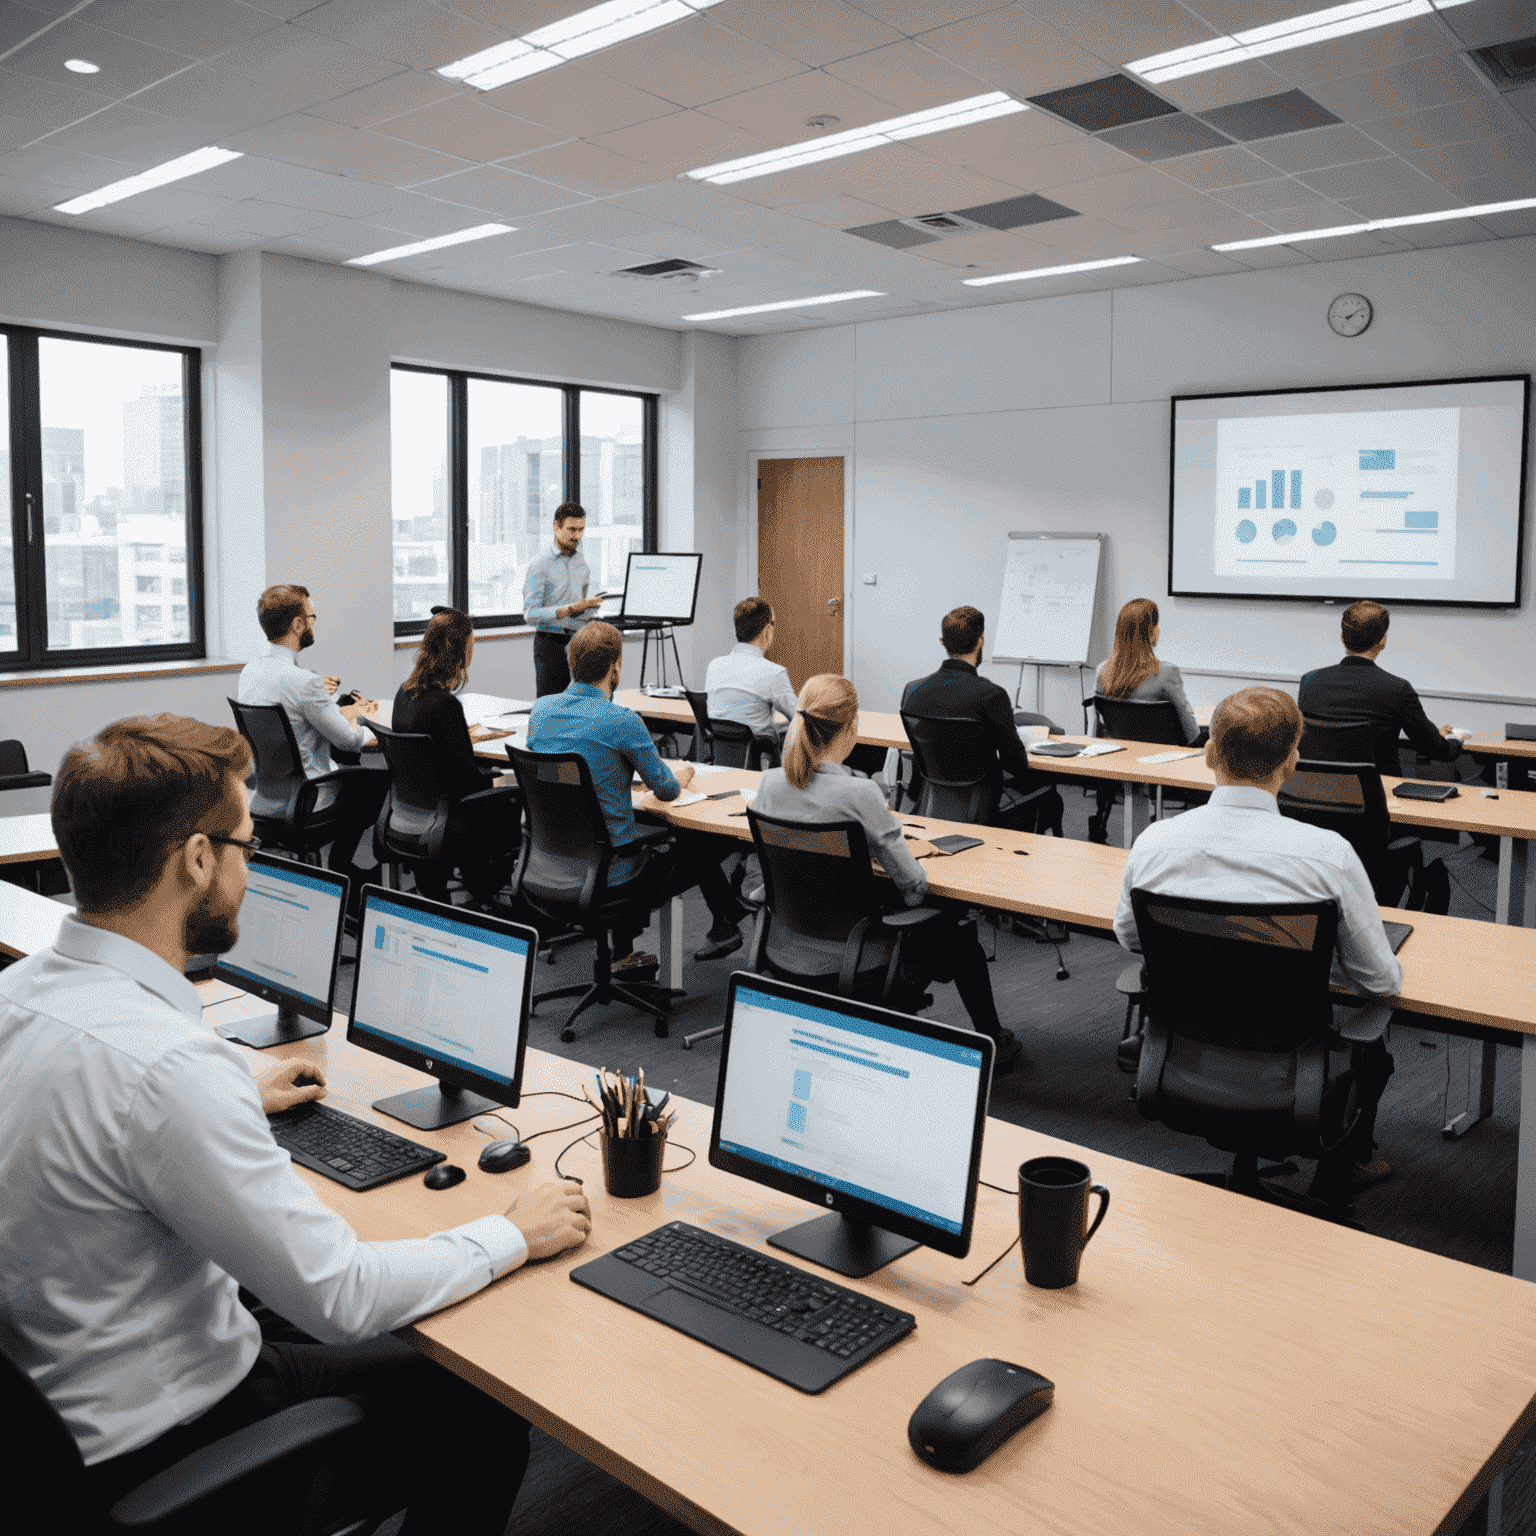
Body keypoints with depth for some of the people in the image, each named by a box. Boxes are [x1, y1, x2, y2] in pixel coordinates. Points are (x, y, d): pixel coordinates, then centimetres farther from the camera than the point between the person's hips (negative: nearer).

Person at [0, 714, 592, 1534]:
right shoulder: (168, 1065, -34)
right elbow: (339, 1297, -27)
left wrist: (238, 1104, 29)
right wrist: (516, 1234, -13)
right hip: (153, 1435, -9)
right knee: (488, 1400, 6)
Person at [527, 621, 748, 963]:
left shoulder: (540, 709, -2)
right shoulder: (621, 721, -21)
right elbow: (666, 790, -7)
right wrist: (681, 776, 17)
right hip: (610, 876, -6)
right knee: (699, 845, 18)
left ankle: (623, 954, 39)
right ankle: (725, 924, 43)